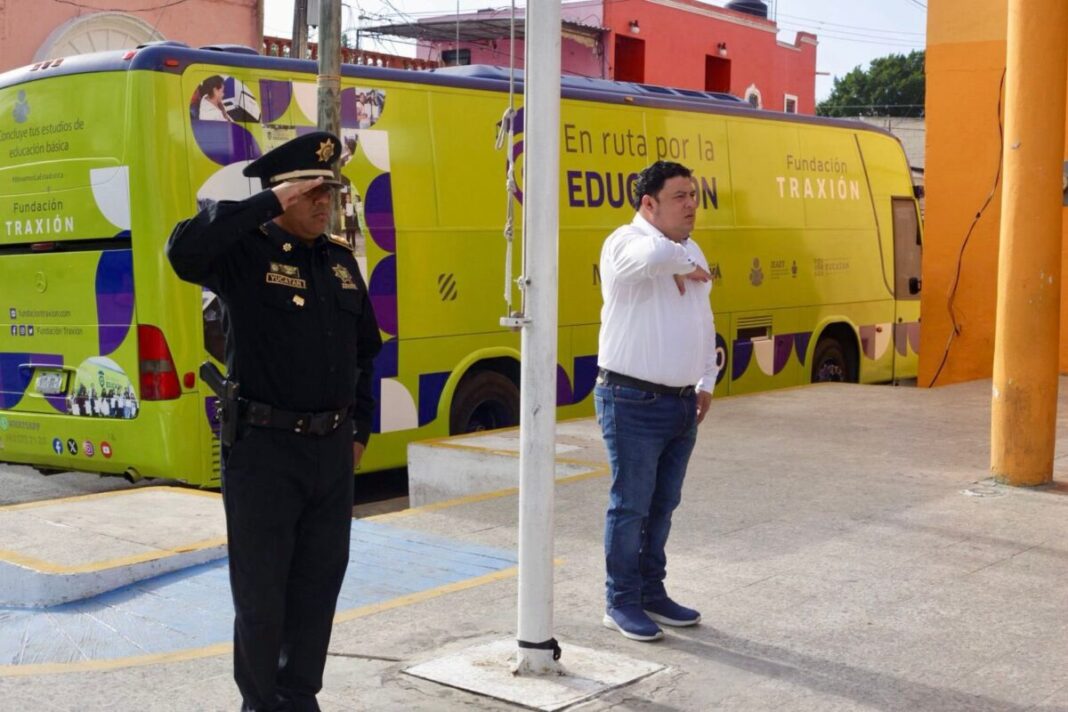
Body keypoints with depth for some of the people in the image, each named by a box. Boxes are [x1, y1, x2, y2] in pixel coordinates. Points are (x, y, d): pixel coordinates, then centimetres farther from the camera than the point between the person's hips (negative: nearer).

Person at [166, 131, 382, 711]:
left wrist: (359, 429, 16)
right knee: (261, 592, 5)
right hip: (265, 448, -6)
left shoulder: (341, 259, 11)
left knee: (319, 585, 14)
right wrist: (267, 204, -25)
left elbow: (364, 350, 19)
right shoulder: (246, 252, -8)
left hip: (333, 449, 6)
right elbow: (184, 249, -31)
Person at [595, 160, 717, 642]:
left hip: (683, 403, 8)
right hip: (634, 402, -8)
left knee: (663, 505, 15)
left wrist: (706, 382, 19)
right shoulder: (626, 243, -13)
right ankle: (621, 603, 12)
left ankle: (652, 593, 27)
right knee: (630, 506, 0)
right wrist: (683, 266, -18)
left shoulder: (690, 250, 14)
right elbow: (655, 254, -40)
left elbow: (704, 322, 22)